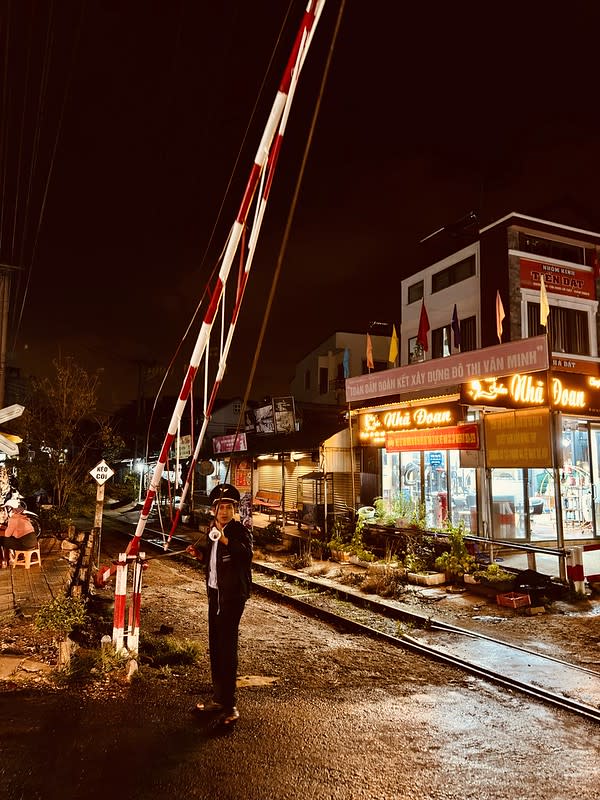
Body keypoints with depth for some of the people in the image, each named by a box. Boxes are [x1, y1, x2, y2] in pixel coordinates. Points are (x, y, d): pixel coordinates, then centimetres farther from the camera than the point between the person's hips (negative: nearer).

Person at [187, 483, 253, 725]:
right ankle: (218, 698, 29)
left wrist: (226, 540, -42)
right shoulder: (213, 532, 10)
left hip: (233, 594, -8)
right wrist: (199, 554, 6)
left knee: (227, 647, -5)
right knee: (215, 647, 16)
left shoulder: (240, 530, -13)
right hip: (215, 592, 8)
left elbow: (246, 554, -32)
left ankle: (229, 704, 6)